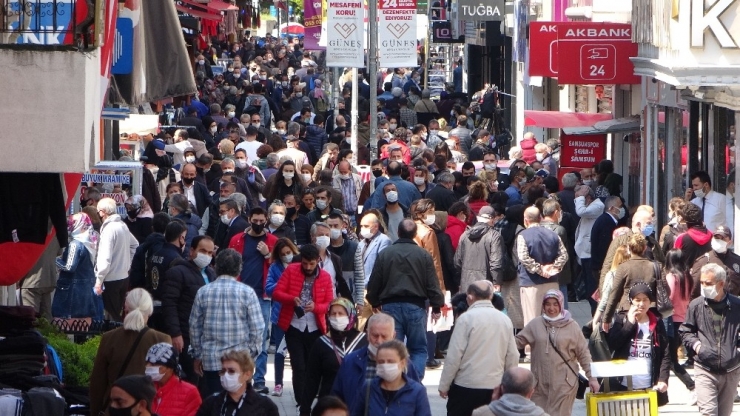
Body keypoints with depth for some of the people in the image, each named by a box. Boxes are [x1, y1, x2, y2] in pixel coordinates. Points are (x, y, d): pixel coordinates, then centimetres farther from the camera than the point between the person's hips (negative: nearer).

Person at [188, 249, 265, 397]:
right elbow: (257, 327, -5)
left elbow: (195, 327, 7)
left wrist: (197, 355, 17)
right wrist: (253, 351, 8)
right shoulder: (247, 292, -5)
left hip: (211, 360, 2)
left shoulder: (203, 292, 2)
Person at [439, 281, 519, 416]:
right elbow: (513, 357, 7)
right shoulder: (505, 320, 5)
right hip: (494, 387, 4)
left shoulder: (467, 318, -9)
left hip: (466, 386, -4)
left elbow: (454, 356, -10)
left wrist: (444, 385, -2)